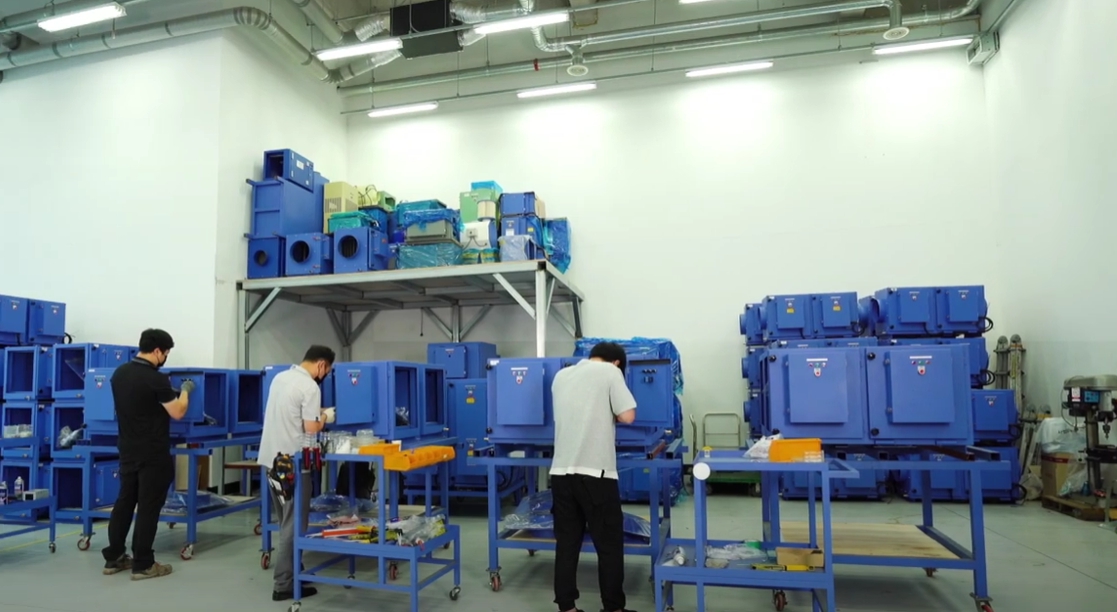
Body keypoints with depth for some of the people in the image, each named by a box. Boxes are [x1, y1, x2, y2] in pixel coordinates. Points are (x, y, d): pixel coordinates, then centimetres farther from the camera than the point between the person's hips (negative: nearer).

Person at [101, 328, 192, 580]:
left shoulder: (119, 373, 6)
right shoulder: (155, 379, -20)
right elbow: (177, 413, -15)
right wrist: (185, 391, 1)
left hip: (127, 451, 8)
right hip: (152, 455, -8)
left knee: (124, 501, 16)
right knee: (148, 507, -1)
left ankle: (113, 558, 23)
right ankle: (143, 565, 6)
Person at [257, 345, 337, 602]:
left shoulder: (280, 377, 10)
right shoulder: (310, 387, -17)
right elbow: (311, 429, -17)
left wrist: (314, 414, 19)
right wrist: (324, 418, 2)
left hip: (272, 458, 9)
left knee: (286, 523, 20)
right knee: (293, 526, 0)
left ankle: (289, 572, 31)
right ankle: (284, 586, 5)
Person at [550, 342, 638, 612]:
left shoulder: (561, 375, 13)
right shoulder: (610, 372, -2)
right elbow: (627, 416, -7)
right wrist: (609, 413, 12)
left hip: (561, 471, 5)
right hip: (595, 472, -5)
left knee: (566, 543, 11)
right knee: (609, 544, 8)